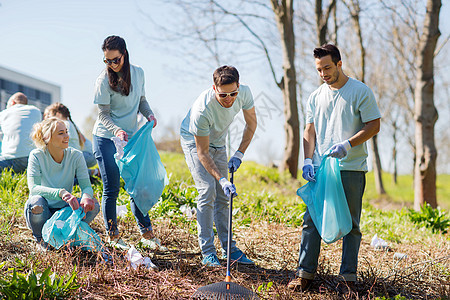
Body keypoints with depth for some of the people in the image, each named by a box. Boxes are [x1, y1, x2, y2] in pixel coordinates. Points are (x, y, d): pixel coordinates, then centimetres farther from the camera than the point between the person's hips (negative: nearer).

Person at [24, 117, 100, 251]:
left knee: (93, 205, -23)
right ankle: (42, 240, -4)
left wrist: (86, 197, -37)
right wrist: (60, 192, -45)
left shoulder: (76, 156, -9)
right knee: (36, 201, -36)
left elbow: (86, 186, -11)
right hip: (43, 211, -2)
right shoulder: (36, 156, -16)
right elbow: (34, 188, -27)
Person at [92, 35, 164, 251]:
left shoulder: (138, 73, 2)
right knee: (111, 188, -2)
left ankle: (147, 234, 14)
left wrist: (149, 114, -5)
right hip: (106, 138, -4)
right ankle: (113, 236, 10)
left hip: (130, 137, 4)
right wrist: (116, 130, -31)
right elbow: (103, 114, -13)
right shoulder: (104, 80, -13)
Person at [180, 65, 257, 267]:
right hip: (194, 142, -5)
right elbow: (202, 152, -31)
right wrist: (222, 180, -36)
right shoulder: (202, 110, -39)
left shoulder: (244, 93, -24)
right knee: (207, 192, -17)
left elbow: (251, 124, -5)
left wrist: (239, 154, -12)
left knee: (222, 196, 6)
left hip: (218, 143, 5)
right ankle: (207, 252, -11)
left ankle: (229, 248, 13)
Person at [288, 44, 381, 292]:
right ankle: (305, 273, 8)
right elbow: (309, 131, 14)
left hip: (351, 169, -4)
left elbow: (373, 125, -5)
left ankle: (349, 276, 11)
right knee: (311, 219, 1)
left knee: (350, 224, 2)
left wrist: (347, 145, -17)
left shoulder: (360, 92, -1)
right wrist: (308, 160, 0)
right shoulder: (315, 97, 13)